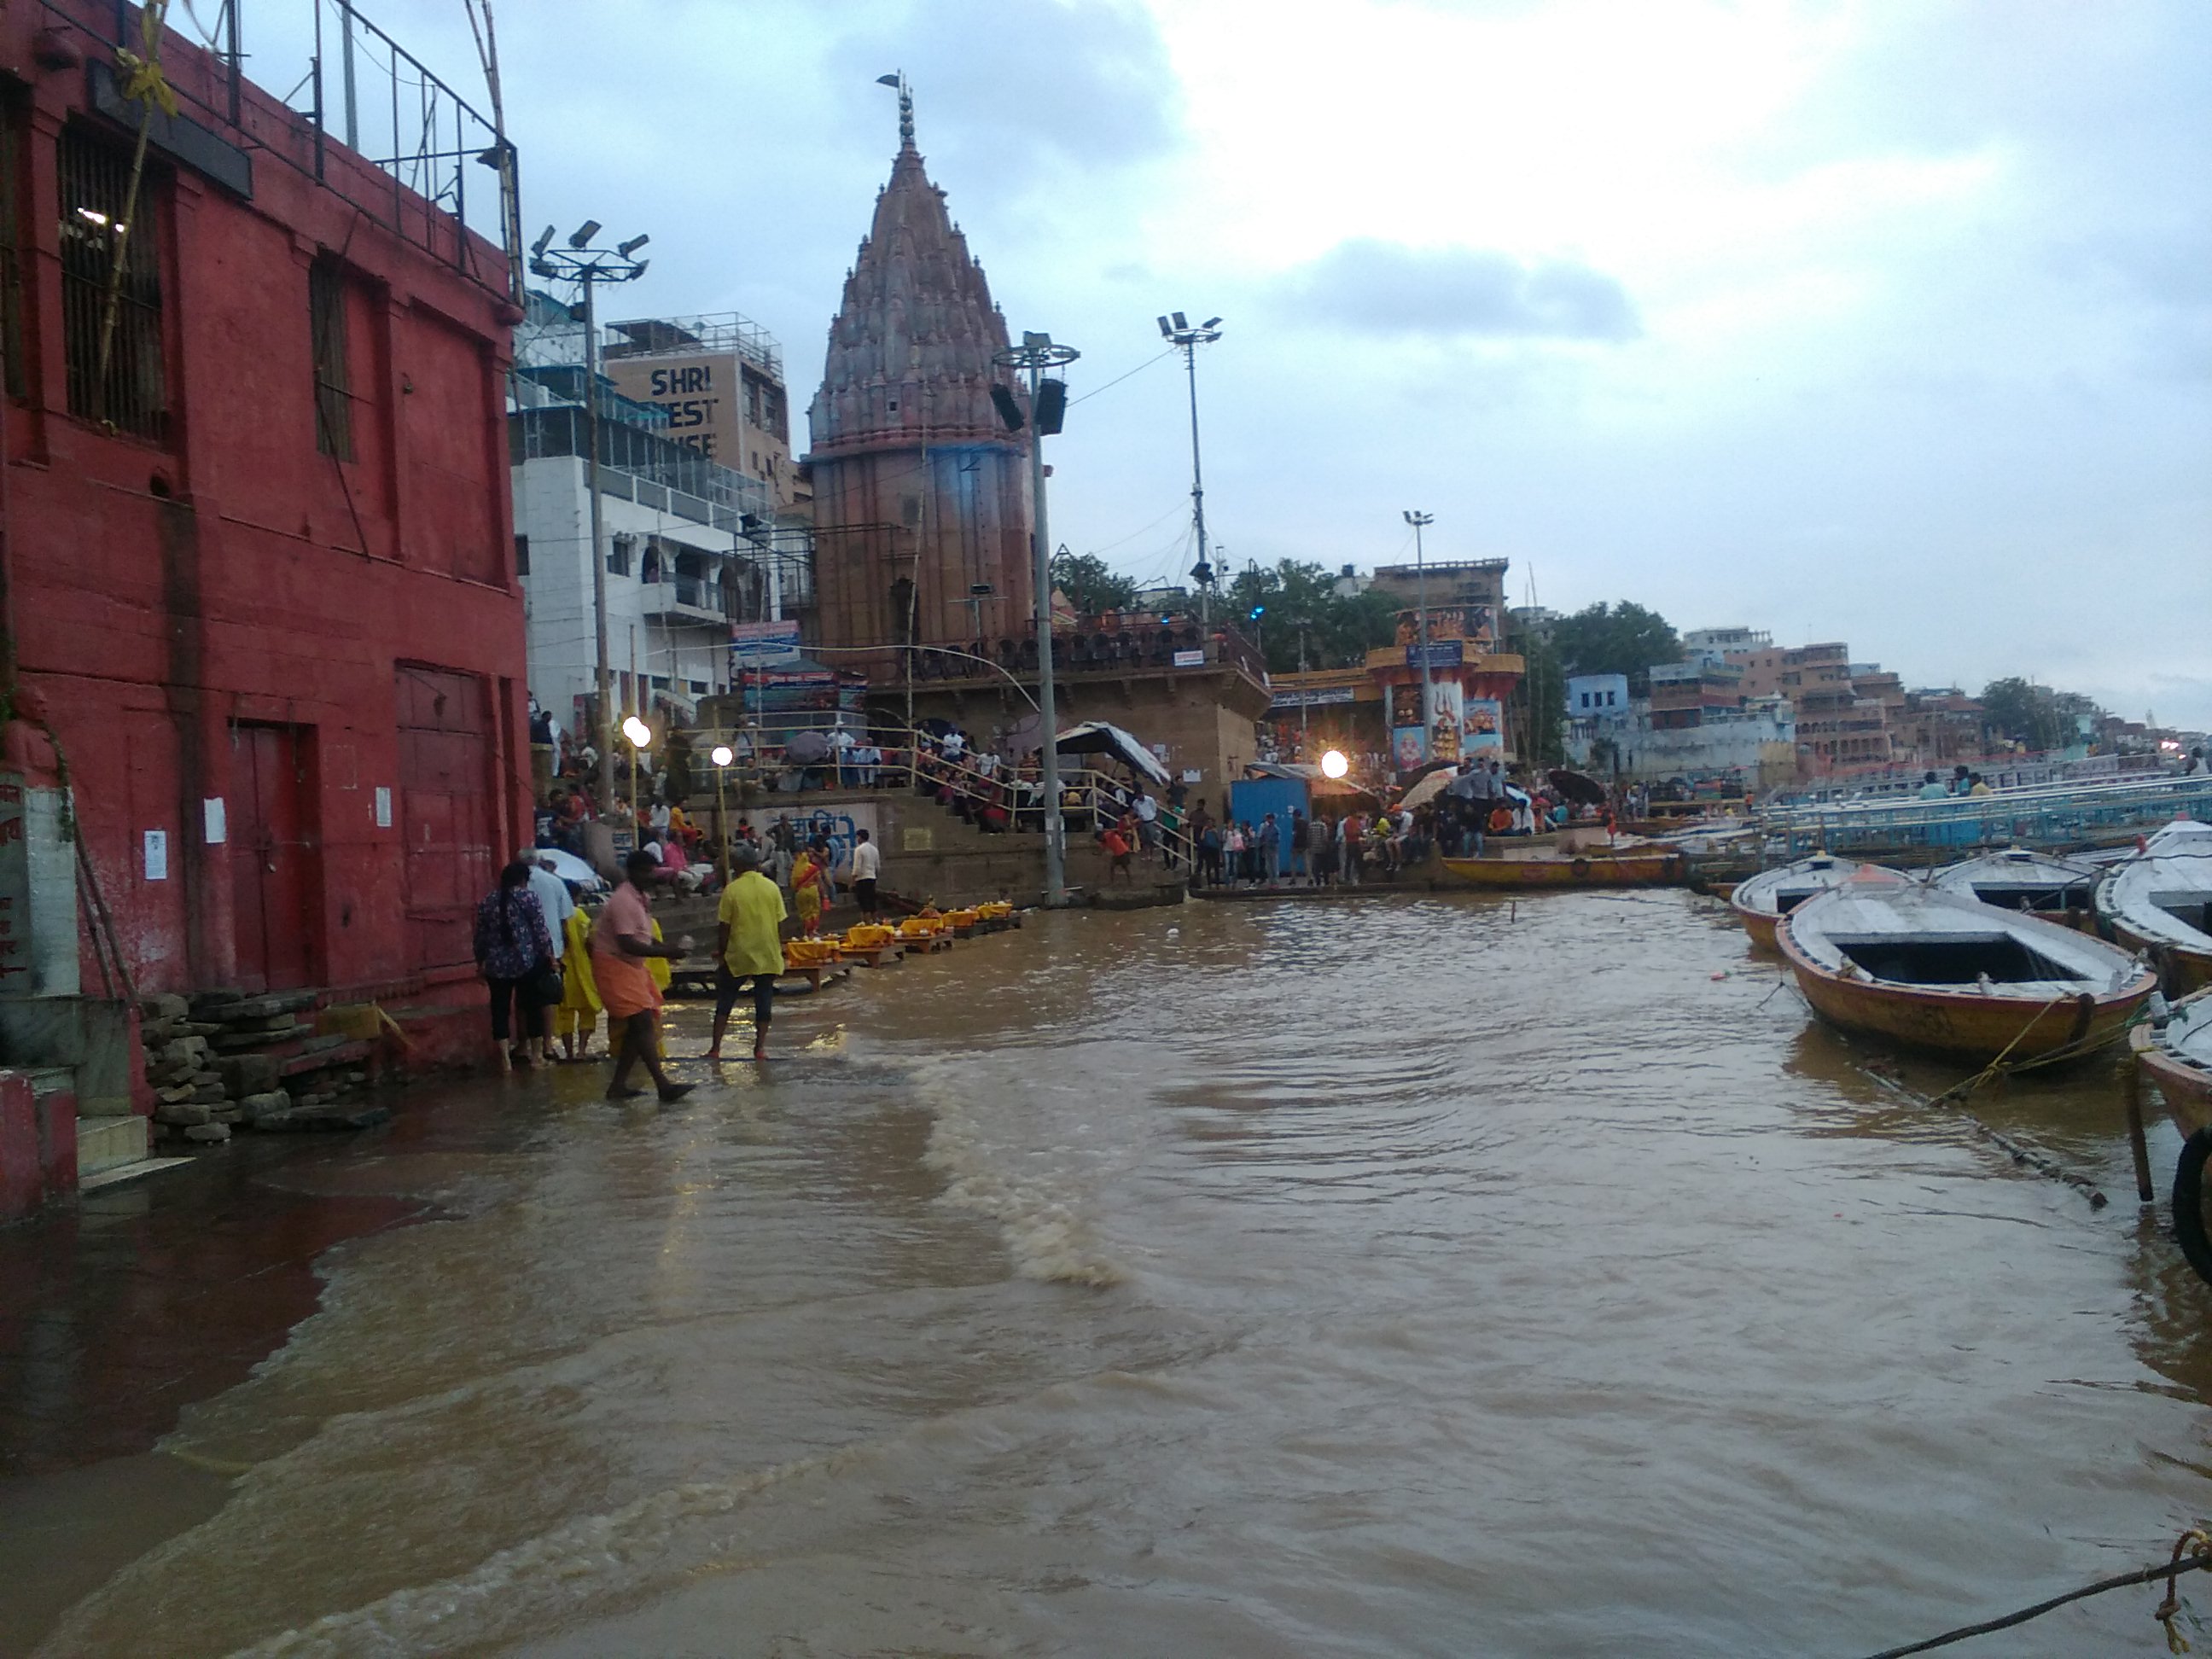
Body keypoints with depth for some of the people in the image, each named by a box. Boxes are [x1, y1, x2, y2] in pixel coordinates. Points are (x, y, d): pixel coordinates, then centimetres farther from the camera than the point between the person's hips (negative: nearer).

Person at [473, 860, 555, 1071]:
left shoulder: (485, 901, 7)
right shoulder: (527, 897, -4)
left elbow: (480, 935, 10)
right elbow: (540, 930, -6)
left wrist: (480, 961, 19)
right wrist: (549, 955, 1)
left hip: (496, 965, 3)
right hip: (527, 962, -2)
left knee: (500, 1010, 7)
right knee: (532, 1006, 8)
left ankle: (506, 1058, 3)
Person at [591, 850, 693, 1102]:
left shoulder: (643, 897, 10)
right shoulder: (624, 901, -20)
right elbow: (627, 944, -28)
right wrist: (666, 952, -29)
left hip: (635, 964, 10)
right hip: (614, 965, -10)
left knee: (639, 1027, 8)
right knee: (643, 1022, -15)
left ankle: (618, 1085, 13)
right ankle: (663, 1086, -18)